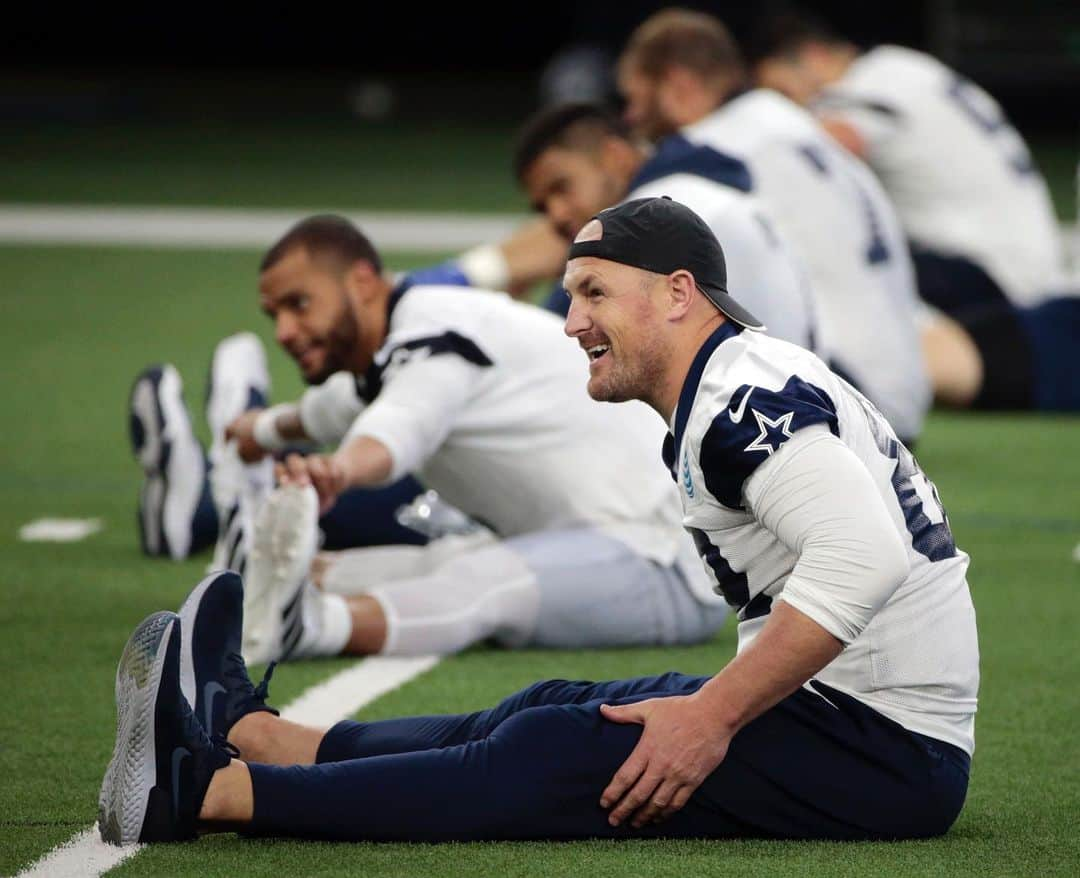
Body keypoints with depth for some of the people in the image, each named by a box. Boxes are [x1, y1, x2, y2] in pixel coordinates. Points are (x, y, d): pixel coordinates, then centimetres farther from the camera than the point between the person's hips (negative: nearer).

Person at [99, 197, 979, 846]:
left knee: (553, 758, -14)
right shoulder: (737, 390, 16)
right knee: (551, 716, 11)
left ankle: (211, 790, -14)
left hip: (884, 754, -10)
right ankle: (248, 733, 13)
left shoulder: (742, 399, -16)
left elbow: (864, 556, -30)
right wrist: (711, 709, 6)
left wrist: (712, 719, -26)